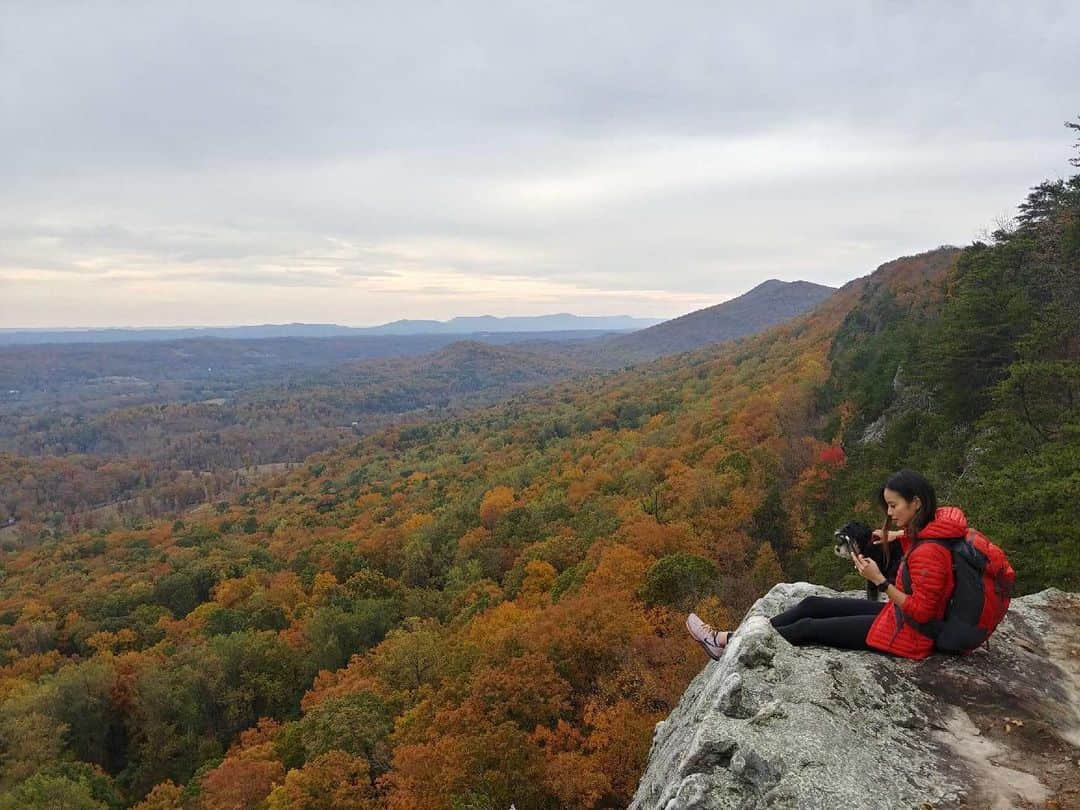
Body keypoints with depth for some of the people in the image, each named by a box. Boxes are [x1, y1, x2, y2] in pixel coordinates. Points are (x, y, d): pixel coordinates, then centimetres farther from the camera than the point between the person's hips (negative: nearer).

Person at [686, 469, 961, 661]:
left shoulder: (929, 553, -29)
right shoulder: (931, 527, -1)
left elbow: (921, 611, -27)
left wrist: (879, 580, -28)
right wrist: (898, 537, 8)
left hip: (906, 634, -9)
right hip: (900, 615, 9)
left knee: (808, 628, -5)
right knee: (812, 605, 6)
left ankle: (727, 642, 6)